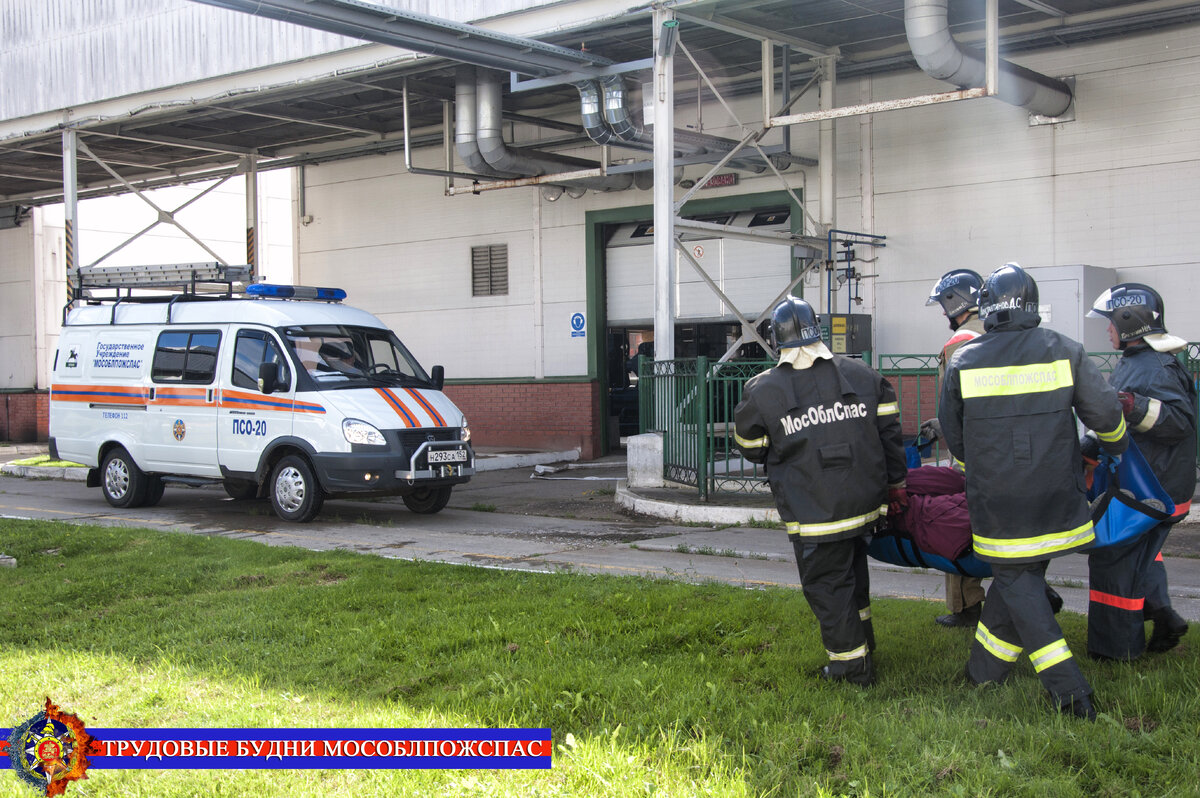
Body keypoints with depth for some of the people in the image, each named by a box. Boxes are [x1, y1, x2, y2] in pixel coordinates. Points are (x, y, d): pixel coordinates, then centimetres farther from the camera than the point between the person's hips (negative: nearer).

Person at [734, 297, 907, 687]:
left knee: (826, 585, 8)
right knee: (852, 565, 27)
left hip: (813, 513, -5)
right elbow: (890, 432, 6)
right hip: (865, 501, 5)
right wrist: (895, 482, 16)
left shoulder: (760, 391, -7)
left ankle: (851, 665, 14)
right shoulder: (862, 375, 2)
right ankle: (861, 636, 42)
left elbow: (751, 449, 6)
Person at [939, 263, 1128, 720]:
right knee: (1020, 576, 17)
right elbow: (1106, 413, 1)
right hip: (1055, 501, 2)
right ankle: (984, 673, 28)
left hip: (996, 504, -2)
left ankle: (1070, 691, -2)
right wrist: (1116, 445, 24)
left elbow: (953, 436, 8)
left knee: (1017, 584, 7)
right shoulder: (1065, 352, -3)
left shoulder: (962, 363, -2)